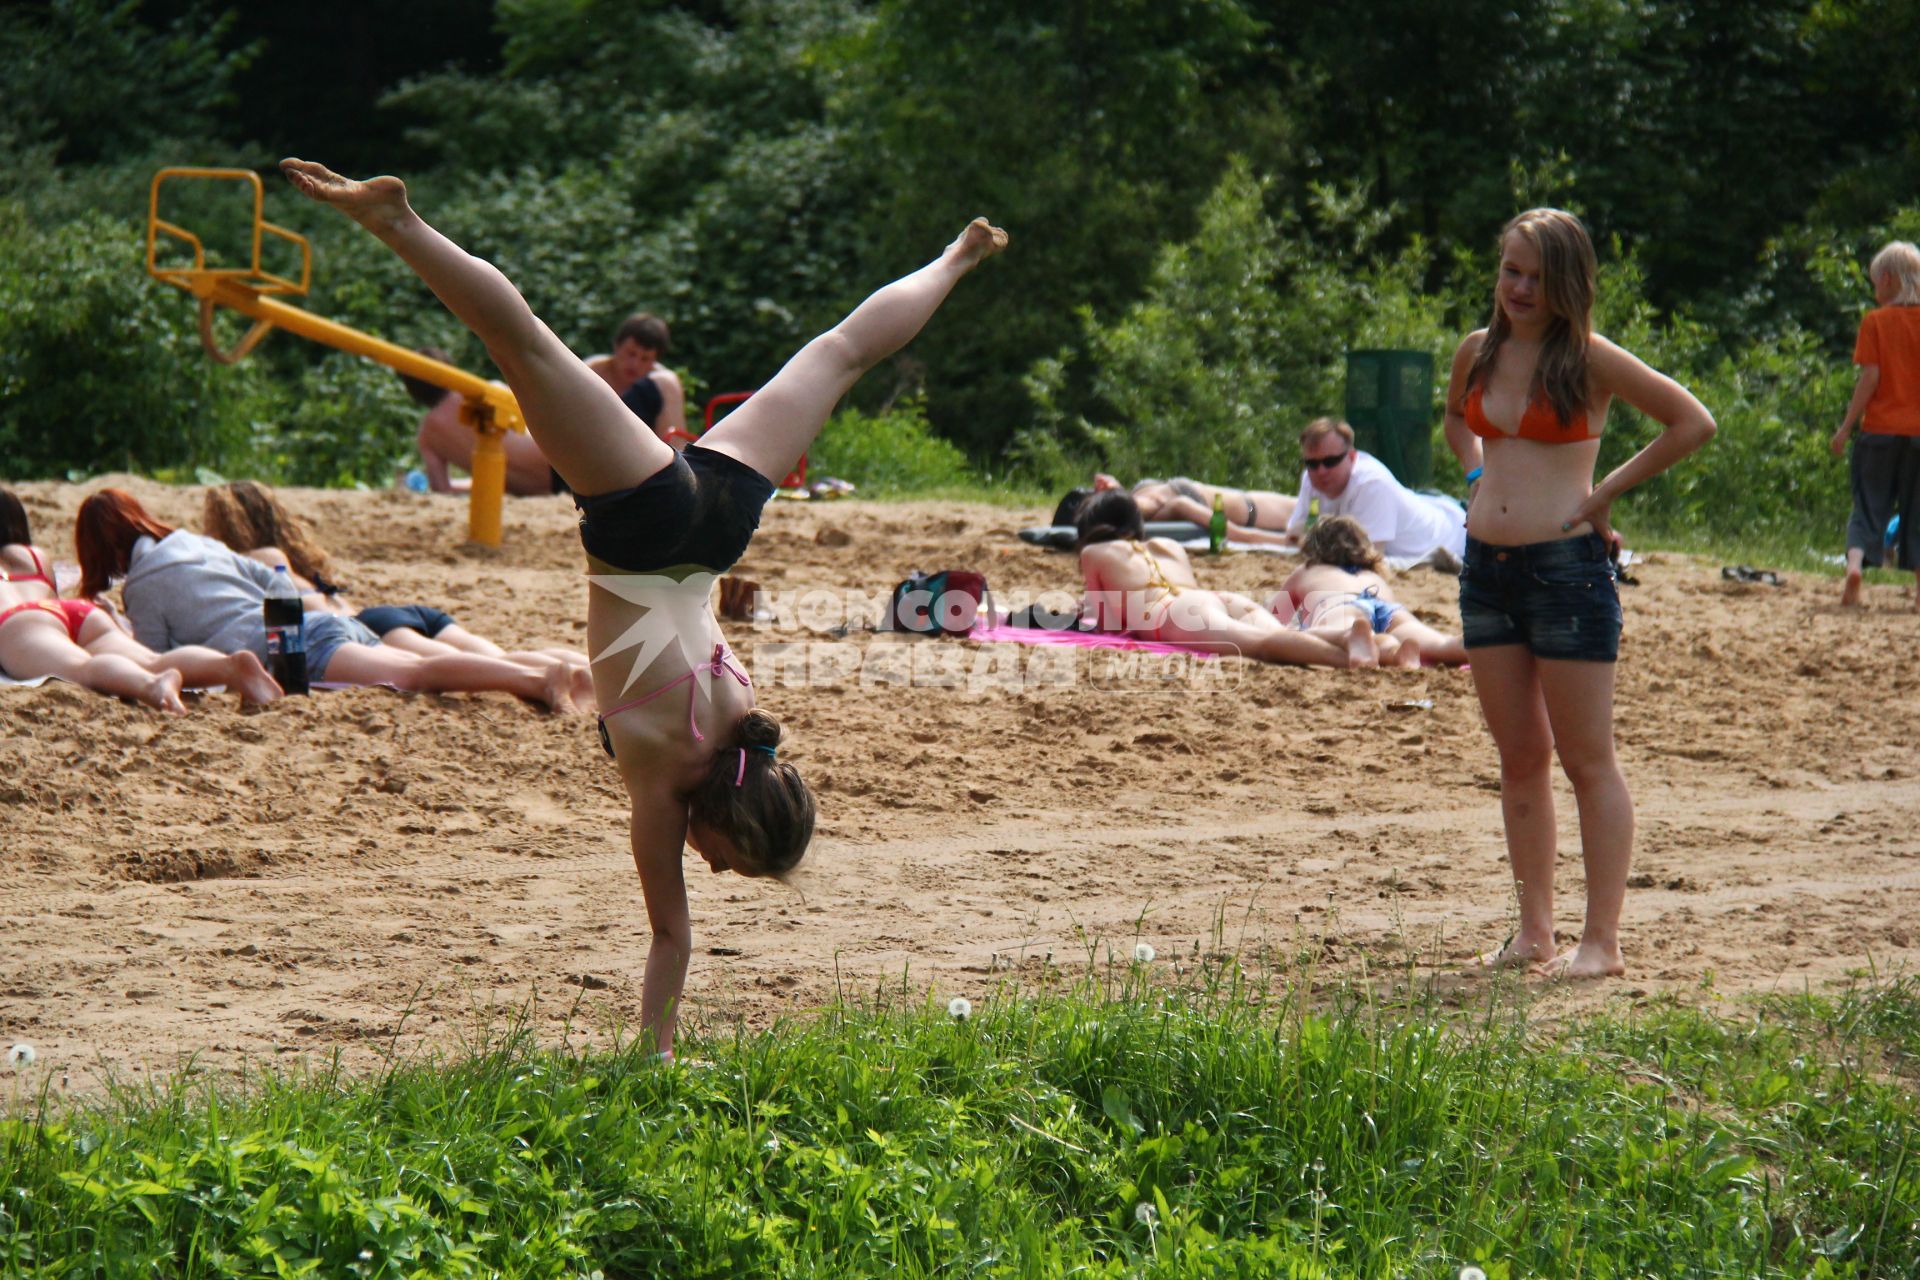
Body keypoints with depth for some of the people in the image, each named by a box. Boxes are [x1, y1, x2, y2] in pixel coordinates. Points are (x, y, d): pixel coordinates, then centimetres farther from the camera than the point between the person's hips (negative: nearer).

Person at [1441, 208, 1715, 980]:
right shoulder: (1479, 352, 9)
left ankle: (1601, 940, 1)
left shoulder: (1587, 359, -8)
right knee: (1519, 759, 11)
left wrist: (1608, 491, -9)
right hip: (1487, 566, 6)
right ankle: (1534, 931, 18)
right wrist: (1478, 474, 13)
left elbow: (1693, 422, -11)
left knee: (1587, 761, -2)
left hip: (1566, 566, -6)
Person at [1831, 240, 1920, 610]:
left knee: (1869, 506, 4)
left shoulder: (1876, 321, -4)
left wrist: (1846, 426, -4)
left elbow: (1870, 377, -9)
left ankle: (1855, 562, -20)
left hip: (1880, 428, -2)